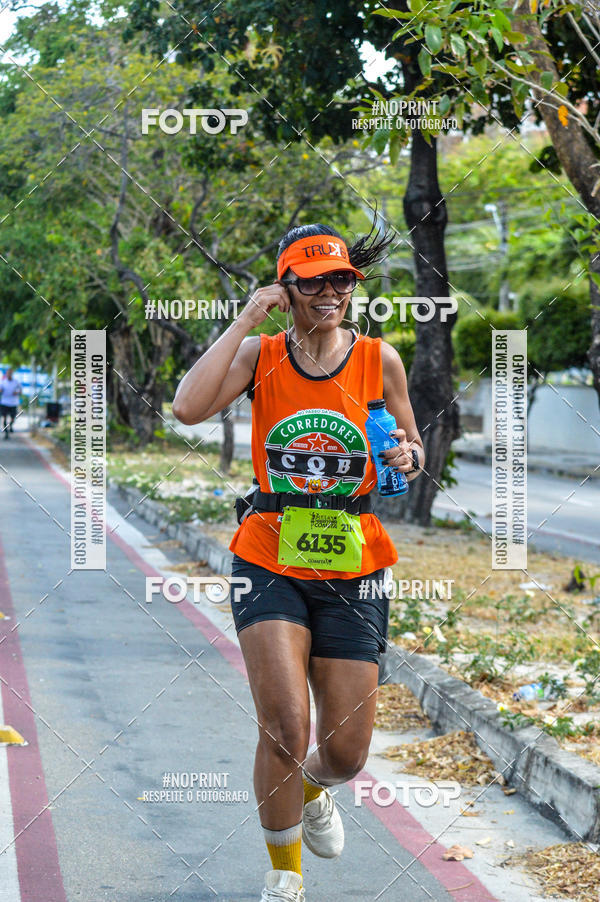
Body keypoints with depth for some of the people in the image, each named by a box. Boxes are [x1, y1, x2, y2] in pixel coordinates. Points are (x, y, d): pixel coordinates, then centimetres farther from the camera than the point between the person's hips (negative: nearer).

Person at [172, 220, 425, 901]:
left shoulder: (378, 359, 1)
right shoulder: (258, 355, -2)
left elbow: (412, 447, 15)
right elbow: (188, 408, -21)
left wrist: (408, 455, -9)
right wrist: (245, 321, -17)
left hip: (353, 570, 2)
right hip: (270, 562, -2)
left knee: (345, 755, 3)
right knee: (285, 730, -17)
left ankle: (313, 792, 43)